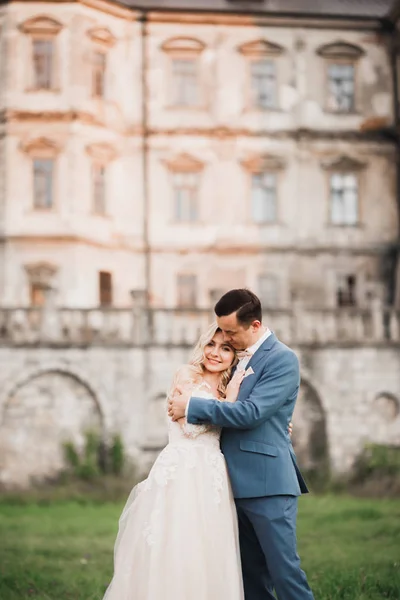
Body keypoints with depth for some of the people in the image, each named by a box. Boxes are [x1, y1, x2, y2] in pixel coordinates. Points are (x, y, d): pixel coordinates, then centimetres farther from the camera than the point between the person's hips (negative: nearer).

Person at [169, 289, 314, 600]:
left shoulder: (283, 359, -10)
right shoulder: (236, 356, 15)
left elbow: (250, 413, -19)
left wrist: (192, 407, -13)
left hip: (267, 483, -8)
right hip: (237, 482, 8)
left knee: (283, 569, -7)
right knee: (251, 574, 11)